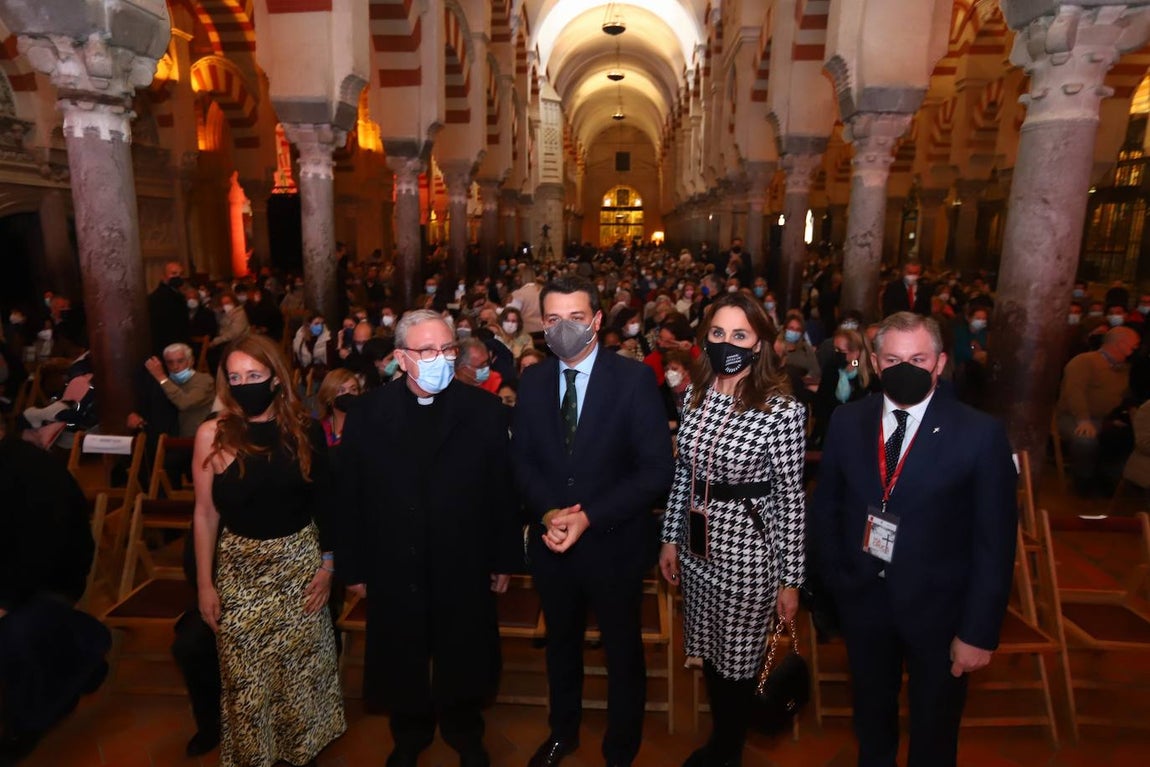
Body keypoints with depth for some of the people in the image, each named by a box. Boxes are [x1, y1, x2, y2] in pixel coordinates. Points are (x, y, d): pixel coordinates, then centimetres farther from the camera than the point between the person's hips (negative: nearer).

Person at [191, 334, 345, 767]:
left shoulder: (304, 430, -7)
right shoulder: (213, 435, -9)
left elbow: (325, 503, 0)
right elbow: (205, 513, -4)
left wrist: (326, 564, -2)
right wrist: (204, 584, -2)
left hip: (301, 561, 1)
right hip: (240, 568, 0)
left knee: (302, 663, 14)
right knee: (246, 673, 12)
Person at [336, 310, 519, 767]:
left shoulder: (484, 410, -9)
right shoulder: (367, 413, -7)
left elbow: (502, 488, -7)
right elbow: (350, 496, -4)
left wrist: (504, 559, -4)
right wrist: (353, 567, -1)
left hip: (464, 568, 0)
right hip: (394, 570, 1)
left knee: (463, 659, 19)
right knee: (403, 662, 21)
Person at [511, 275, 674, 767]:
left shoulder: (634, 379, -14)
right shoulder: (532, 381, -1)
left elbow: (656, 469, -17)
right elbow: (521, 459, 2)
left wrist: (590, 517, -22)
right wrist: (548, 513, -16)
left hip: (612, 542, -3)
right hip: (551, 542, 4)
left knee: (623, 651, 17)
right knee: (561, 643, 25)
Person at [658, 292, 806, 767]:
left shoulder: (783, 409, -16)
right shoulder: (696, 395, 1)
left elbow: (791, 497, -13)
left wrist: (791, 579, -9)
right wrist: (670, 537, 9)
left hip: (748, 552, -5)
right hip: (696, 548, 5)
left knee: (739, 662, 13)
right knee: (709, 653, 22)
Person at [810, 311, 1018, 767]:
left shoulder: (980, 434, -15)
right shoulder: (847, 421, -6)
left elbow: (995, 540, -12)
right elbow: (825, 507, 3)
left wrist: (979, 630, -12)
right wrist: (833, 577, -1)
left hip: (937, 609, -2)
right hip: (863, 599, 3)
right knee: (871, 714, 25)